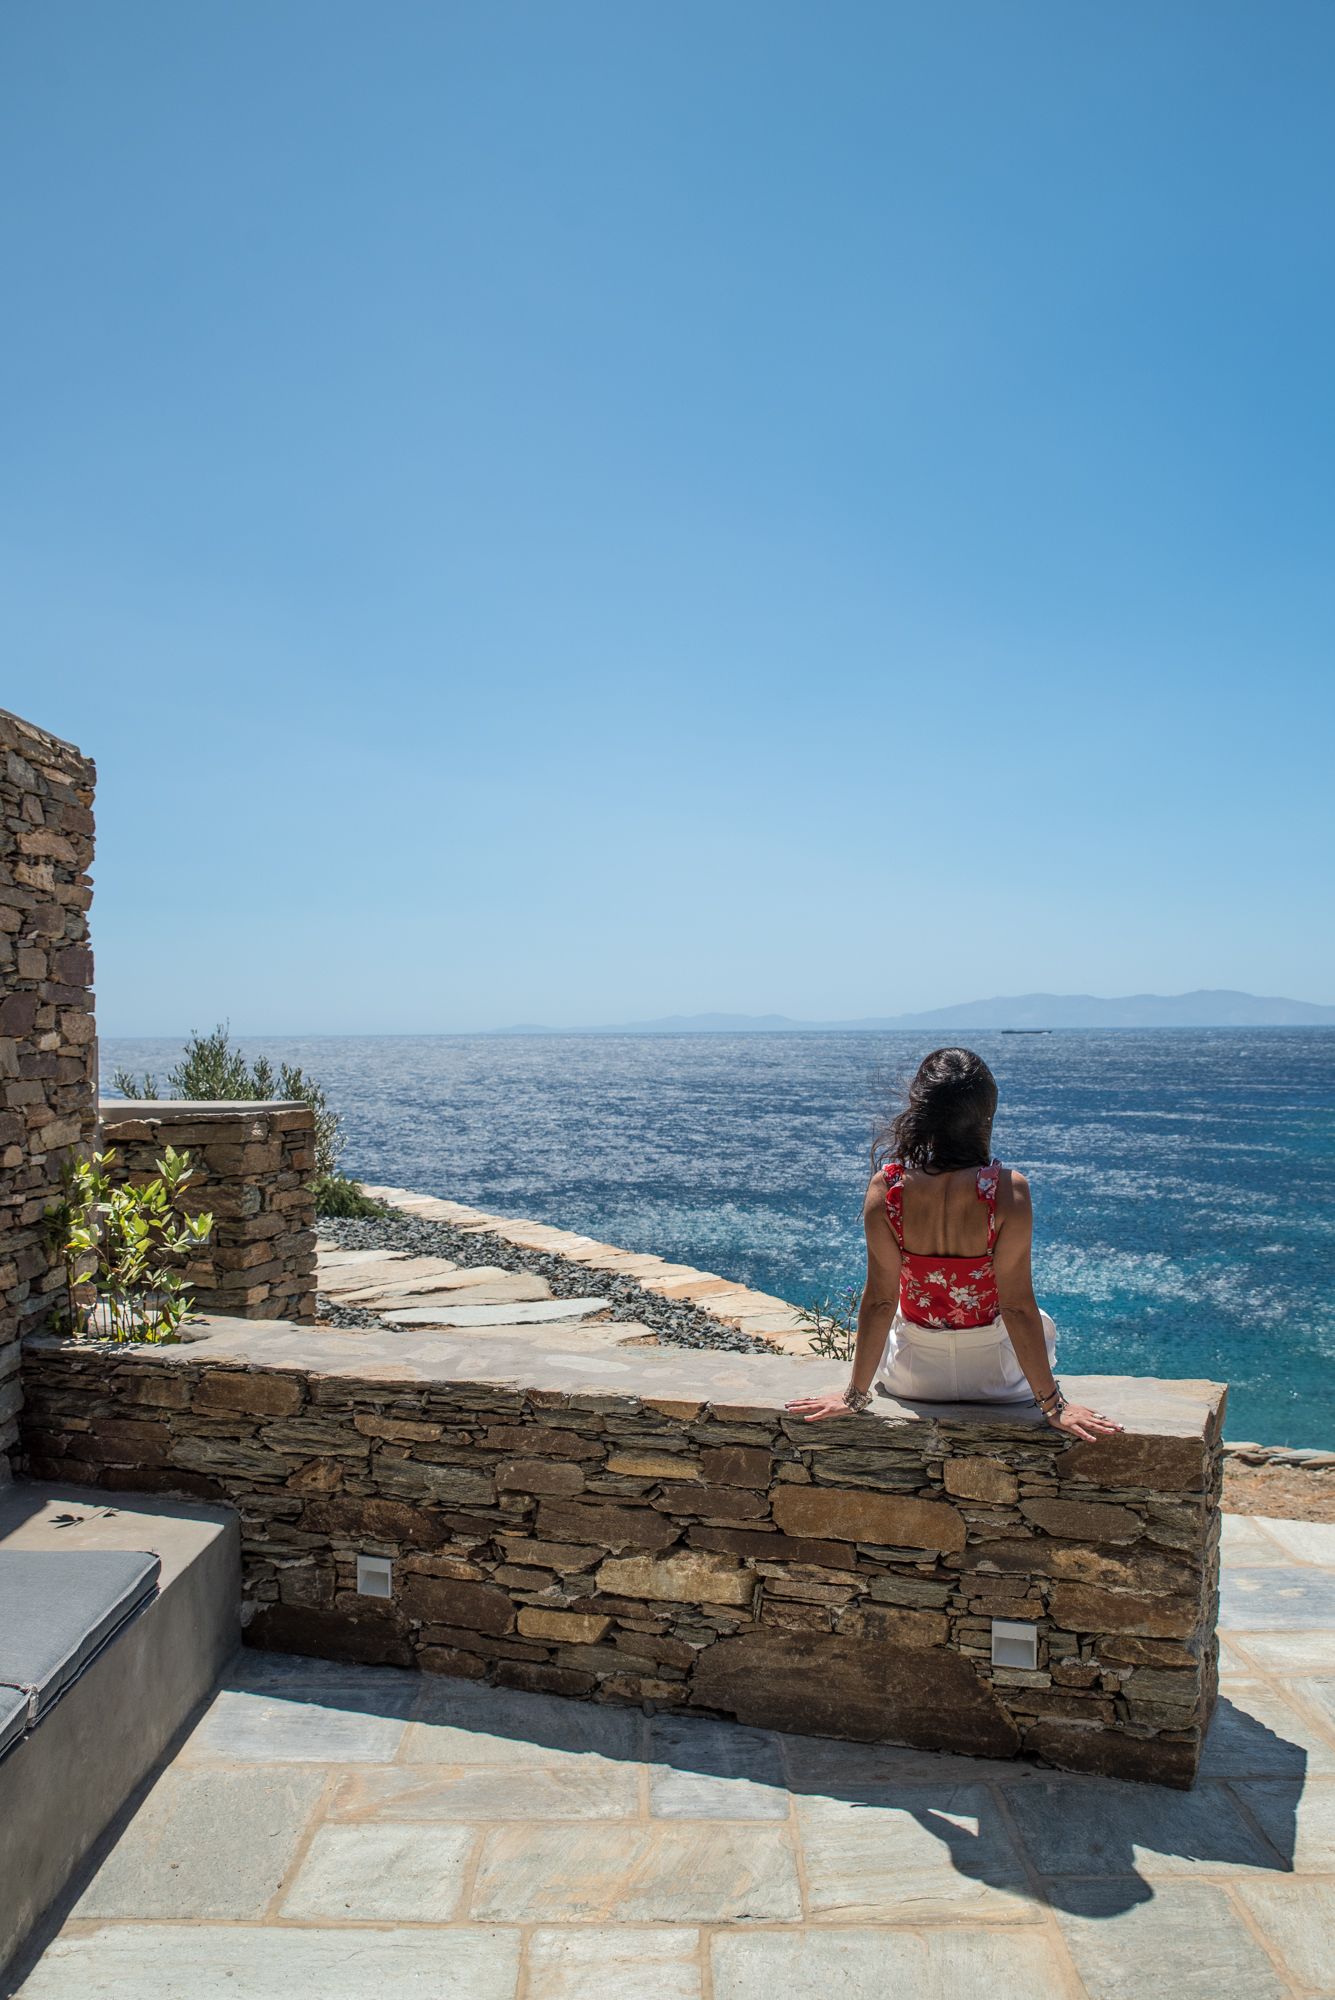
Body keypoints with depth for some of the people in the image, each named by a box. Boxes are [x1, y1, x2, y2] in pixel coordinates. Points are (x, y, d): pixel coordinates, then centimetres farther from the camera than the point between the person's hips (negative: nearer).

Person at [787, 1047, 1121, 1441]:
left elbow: (879, 1300, -15)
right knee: (1041, 1326, 35)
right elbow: (1017, 1305, -21)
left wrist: (856, 1394, -3)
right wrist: (1052, 1404, -9)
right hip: (992, 1374, -1)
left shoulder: (885, 1188, -22)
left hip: (911, 1375, 1)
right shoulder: (1008, 1190, -27)